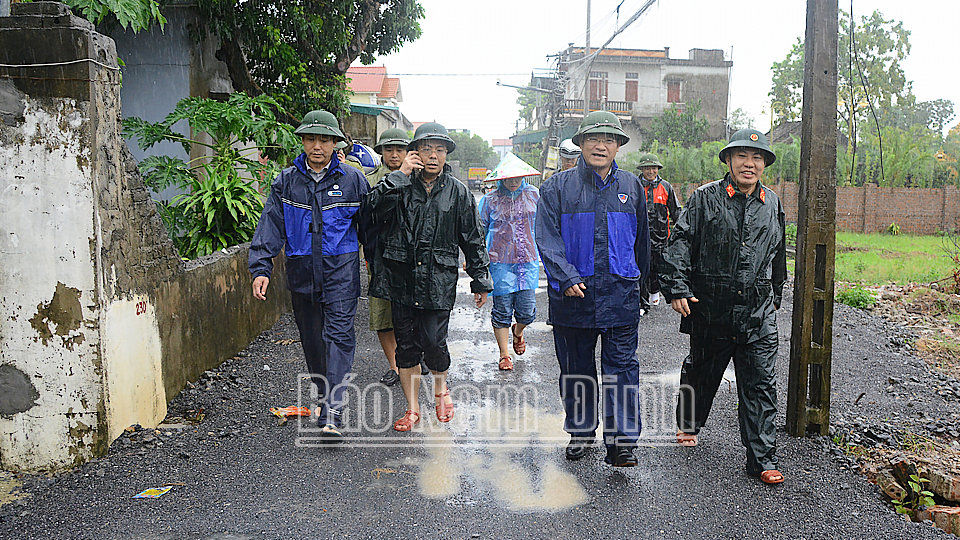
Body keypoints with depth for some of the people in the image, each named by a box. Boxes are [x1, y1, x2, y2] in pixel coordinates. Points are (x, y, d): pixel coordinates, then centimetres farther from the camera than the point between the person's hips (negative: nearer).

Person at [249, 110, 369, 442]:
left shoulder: (352, 180, 2)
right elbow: (270, 227, 2)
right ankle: (325, 396, 30)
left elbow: (368, 227, 7)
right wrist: (261, 268, -7)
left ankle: (331, 414, -15)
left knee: (338, 336, -11)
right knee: (311, 339, 11)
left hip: (341, 270, -3)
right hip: (301, 273, 3)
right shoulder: (286, 182, 6)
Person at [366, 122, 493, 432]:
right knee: (406, 345, 8)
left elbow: (473, 241, 9)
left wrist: (480, 281, 9)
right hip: (401, 279, 1)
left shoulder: (458, 193, 5)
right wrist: (401, 173, -16)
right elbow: (375, 204, -16)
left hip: (439, 281, -1)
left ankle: (441, 386, 24)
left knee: (433, 342, -9)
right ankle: (412, 409, 23)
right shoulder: (401, 185, 4)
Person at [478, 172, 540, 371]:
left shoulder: (533, 194, 6)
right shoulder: (490, 200, 0)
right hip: (500, 261, -2)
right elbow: (480, 231, 8)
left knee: (528, 311, -1)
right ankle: (504, 354, 17)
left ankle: (518, 331, 34)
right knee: (502, 310, 1)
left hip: (528, 260, 2)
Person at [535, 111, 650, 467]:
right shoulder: (558, 187, 1)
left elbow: (641, 240, 19)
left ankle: (622, 440, 4)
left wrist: (639, 281, 22)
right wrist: (567, 278, -17)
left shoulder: (631, 186, 10)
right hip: (573, 295, -1)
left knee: (622, 366, -1)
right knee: (575, 368, 11)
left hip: (620, 295, 1)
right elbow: (547, 238, -6)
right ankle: (581, 431, 27)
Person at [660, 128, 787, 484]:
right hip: (711, 311, -2)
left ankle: (762, 459, 7)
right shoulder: (705, 198, -3)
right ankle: (688, 424, 40)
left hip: (758, 315, 3)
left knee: (760, 386, 0)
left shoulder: (772, 204, 10)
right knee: (701, 373, 16)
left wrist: (775, 297, 25)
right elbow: (680, 243, -6)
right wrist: (677, 288, -15)